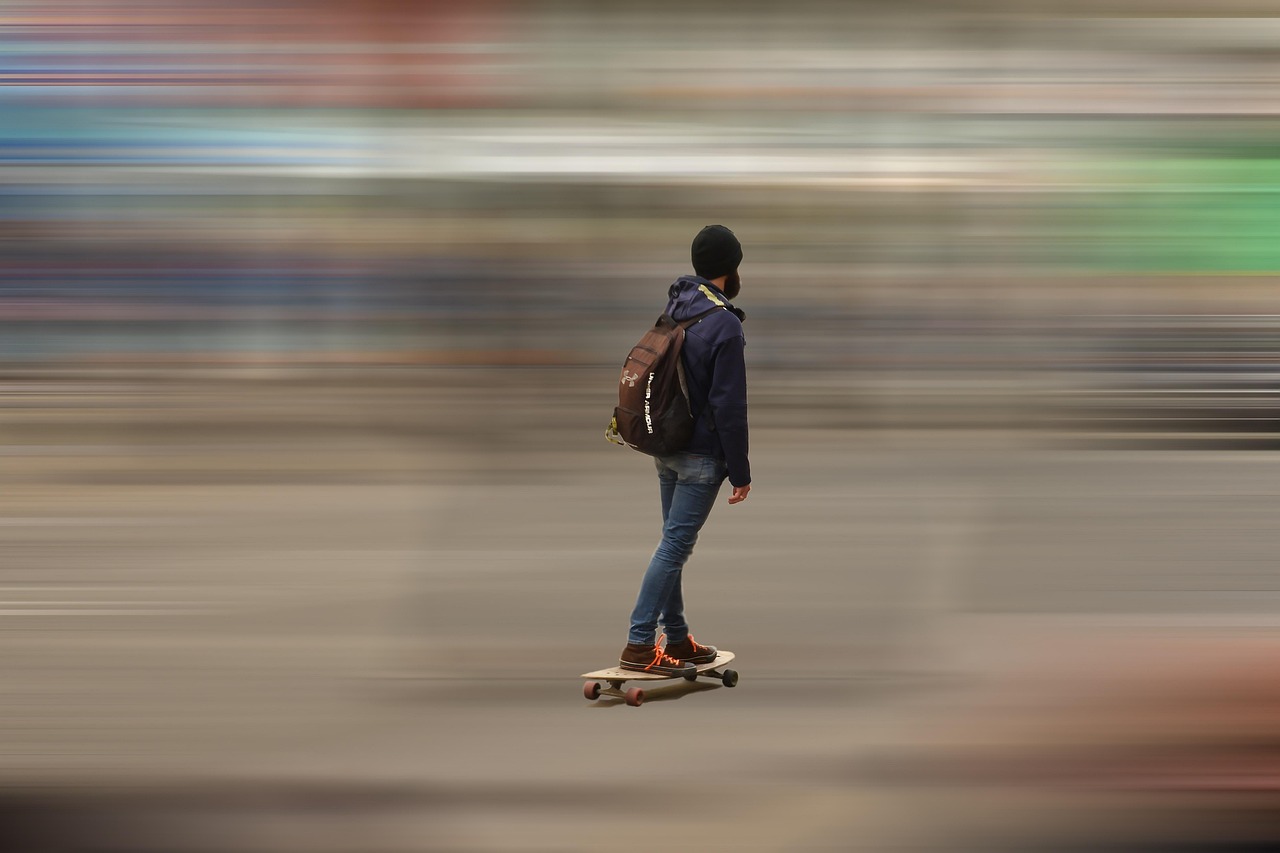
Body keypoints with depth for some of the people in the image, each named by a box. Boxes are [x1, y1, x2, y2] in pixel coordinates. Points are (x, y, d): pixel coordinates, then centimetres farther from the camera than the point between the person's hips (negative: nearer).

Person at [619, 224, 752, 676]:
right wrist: (740, 472, -13)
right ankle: (639, 645, -9)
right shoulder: (724, 324, -18)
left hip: (666, 448, 8)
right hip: (701, 455, -8)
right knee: (675, 545, -7)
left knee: (674, 542, 16)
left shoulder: (674, 308, 7)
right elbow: (729, 405, -19)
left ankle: (677, 639, 24)